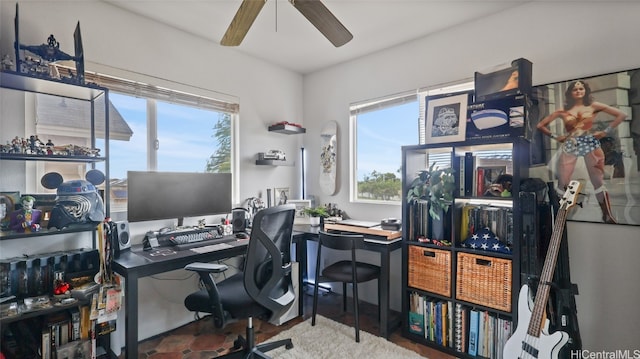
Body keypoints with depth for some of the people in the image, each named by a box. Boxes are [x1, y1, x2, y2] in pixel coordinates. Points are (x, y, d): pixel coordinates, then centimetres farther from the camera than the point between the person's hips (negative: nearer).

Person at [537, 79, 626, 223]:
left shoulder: (594, 106, 7)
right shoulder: (563, 111, 6)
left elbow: (621, 115, 7)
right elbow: (541, 125, 8)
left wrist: (606, 131, -1)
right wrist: (555, 136, 2)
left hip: (591, 144, 0)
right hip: (569, 146, 0)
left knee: (598, 182, 2)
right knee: (562, 183, -2)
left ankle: (607, 216, 12)